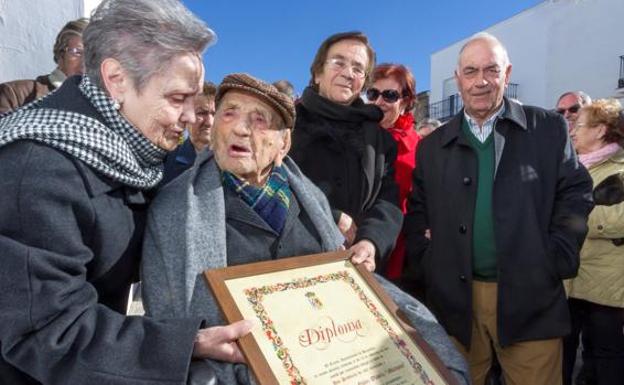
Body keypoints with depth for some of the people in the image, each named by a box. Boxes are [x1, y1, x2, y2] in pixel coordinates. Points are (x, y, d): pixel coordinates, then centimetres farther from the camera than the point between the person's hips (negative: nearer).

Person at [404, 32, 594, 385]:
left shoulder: (549, 128, 2)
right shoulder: (433, 146, 7)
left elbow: (576, 194, 2)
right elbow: (418, 214, 9)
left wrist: (556, 260, -8)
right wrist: (426, 268, -2)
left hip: (530, 299, -1)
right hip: (455, 301, 2)